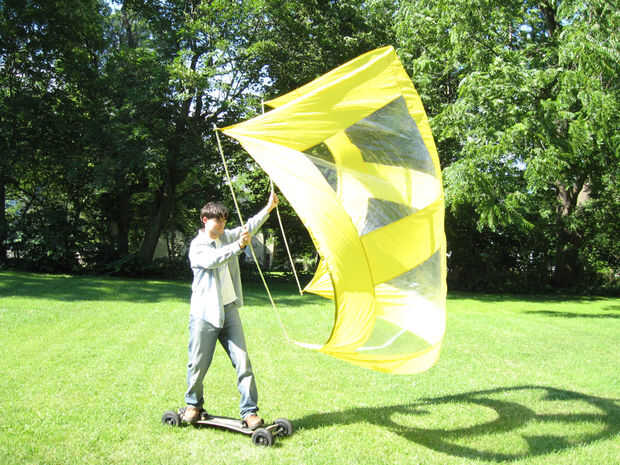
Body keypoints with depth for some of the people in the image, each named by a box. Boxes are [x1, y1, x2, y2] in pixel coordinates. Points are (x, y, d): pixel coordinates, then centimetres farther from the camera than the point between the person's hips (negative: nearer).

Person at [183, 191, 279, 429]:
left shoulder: (227, 237, 11)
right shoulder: (197, 245, -7)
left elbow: (249, 227, 4)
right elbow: (212, 260, -26)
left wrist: (268, 208, -10)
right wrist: (238, 246, -35)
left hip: (229, 310, 5)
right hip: (204, 313, -5)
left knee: (242, 362, -2)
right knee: (198, 364, 5)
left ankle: (250, 411, 3)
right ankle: (193, 405, 28)